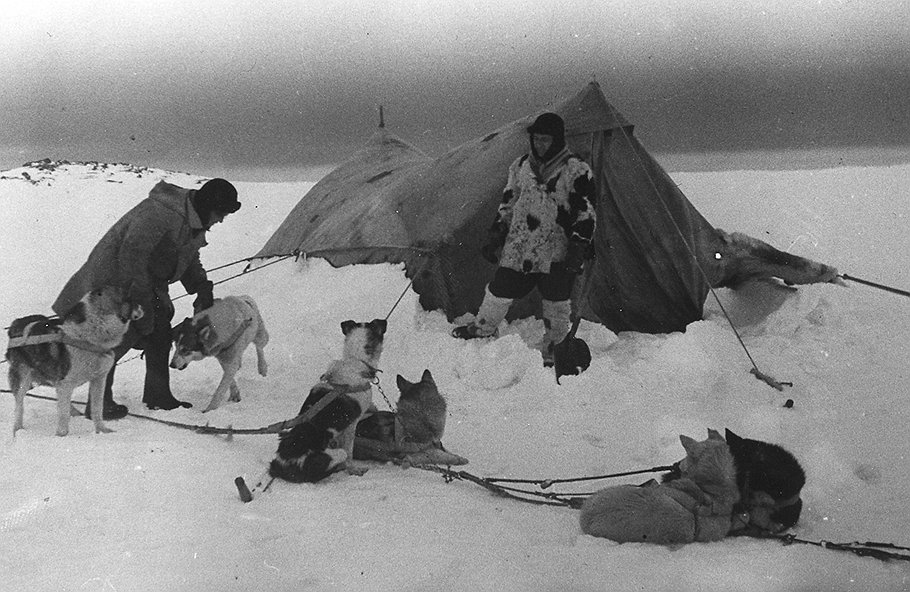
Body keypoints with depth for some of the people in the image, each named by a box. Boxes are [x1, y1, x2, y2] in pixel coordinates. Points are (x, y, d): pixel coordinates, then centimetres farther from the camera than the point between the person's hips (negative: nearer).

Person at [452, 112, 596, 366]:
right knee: (500, 291, 9)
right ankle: (482, 329, 36)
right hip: (518, 249, 4)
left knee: (556, 306, 1)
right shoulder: (521, 166, 8)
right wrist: (495, 238, 14)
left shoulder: (576, 171, -6)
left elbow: (586, 213, -6)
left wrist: (578, 248, -14)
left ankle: (553, 349, 21)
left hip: (556, 254, -3)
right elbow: (508, 205, 17)